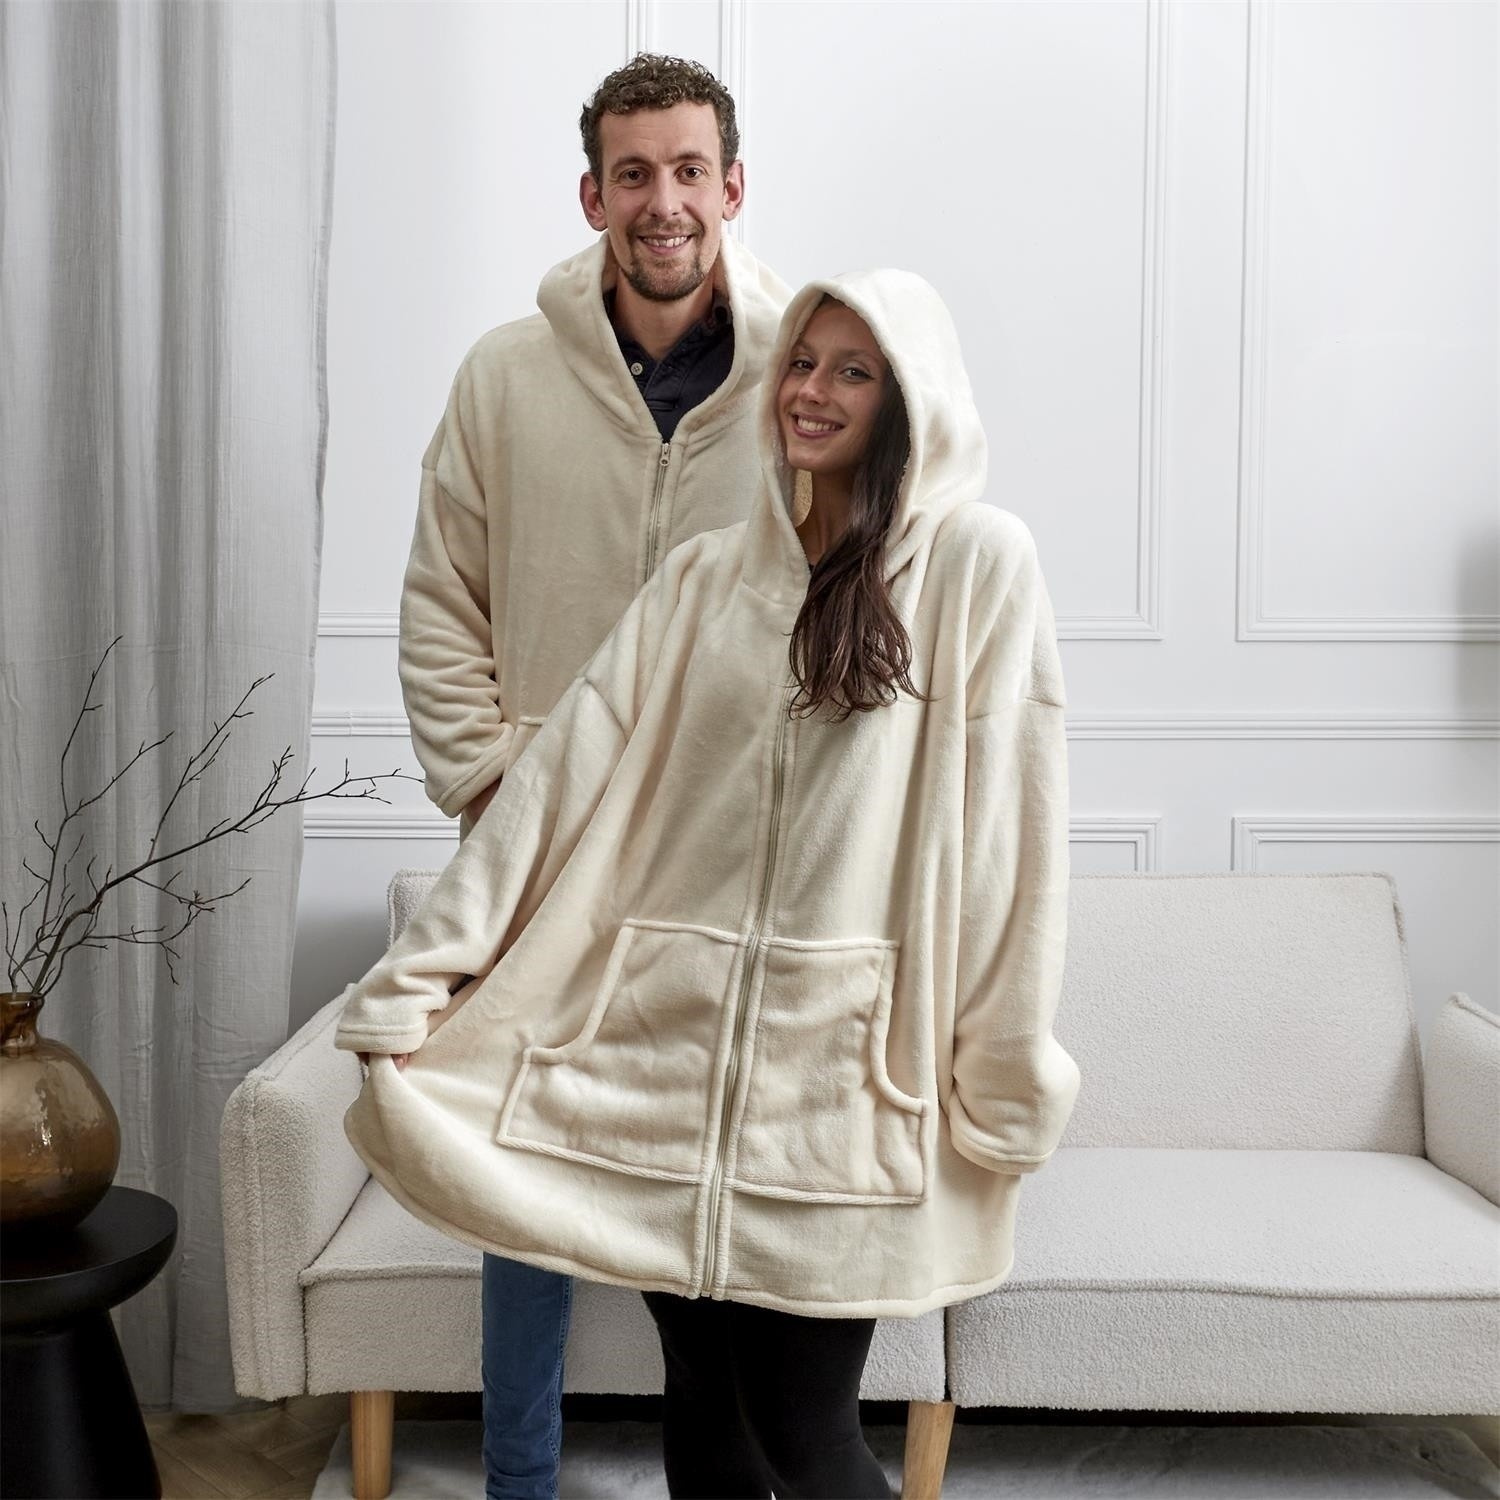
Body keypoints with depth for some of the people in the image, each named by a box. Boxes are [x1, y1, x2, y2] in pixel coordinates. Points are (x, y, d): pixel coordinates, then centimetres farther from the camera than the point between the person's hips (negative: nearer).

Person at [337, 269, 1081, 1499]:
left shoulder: (978, 562, -1)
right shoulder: (706, 575, 11)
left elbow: (1005, 820, -6)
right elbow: (570, 774, 4)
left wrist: (1008, 1077, -8)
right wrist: (418, 978, 0)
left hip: (843, 1062, -3)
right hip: (672, 1041, 4)